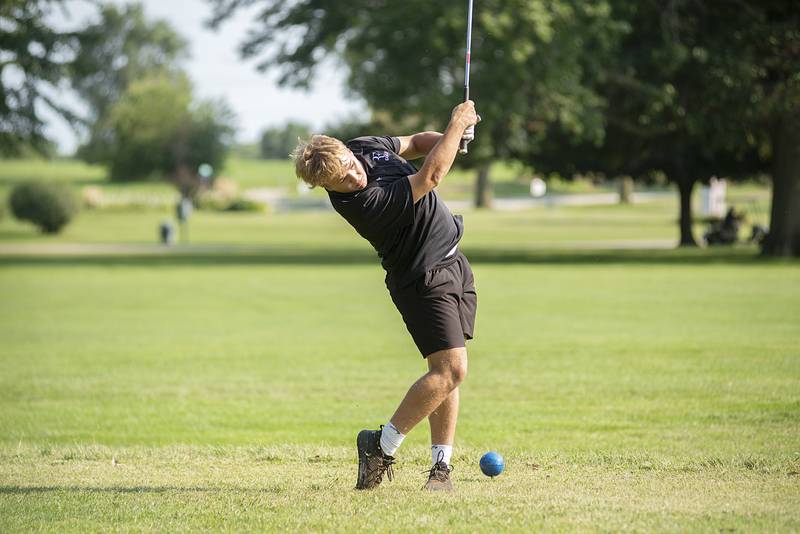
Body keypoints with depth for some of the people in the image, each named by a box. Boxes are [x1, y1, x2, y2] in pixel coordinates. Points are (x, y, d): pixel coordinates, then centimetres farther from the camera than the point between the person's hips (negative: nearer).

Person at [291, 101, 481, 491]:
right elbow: (431, 175, -26)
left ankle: (441, 464, 9)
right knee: (450, 368, -15)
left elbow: (414, 143, 16)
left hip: (453, 262, 8)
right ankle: (382, 445, -2)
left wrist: (450, 136, -5)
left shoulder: (365, 147, -3)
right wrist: (458, 123, -16)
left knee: (448, 371, 5)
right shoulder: (360, 203, -30)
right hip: (423, 279, -8)